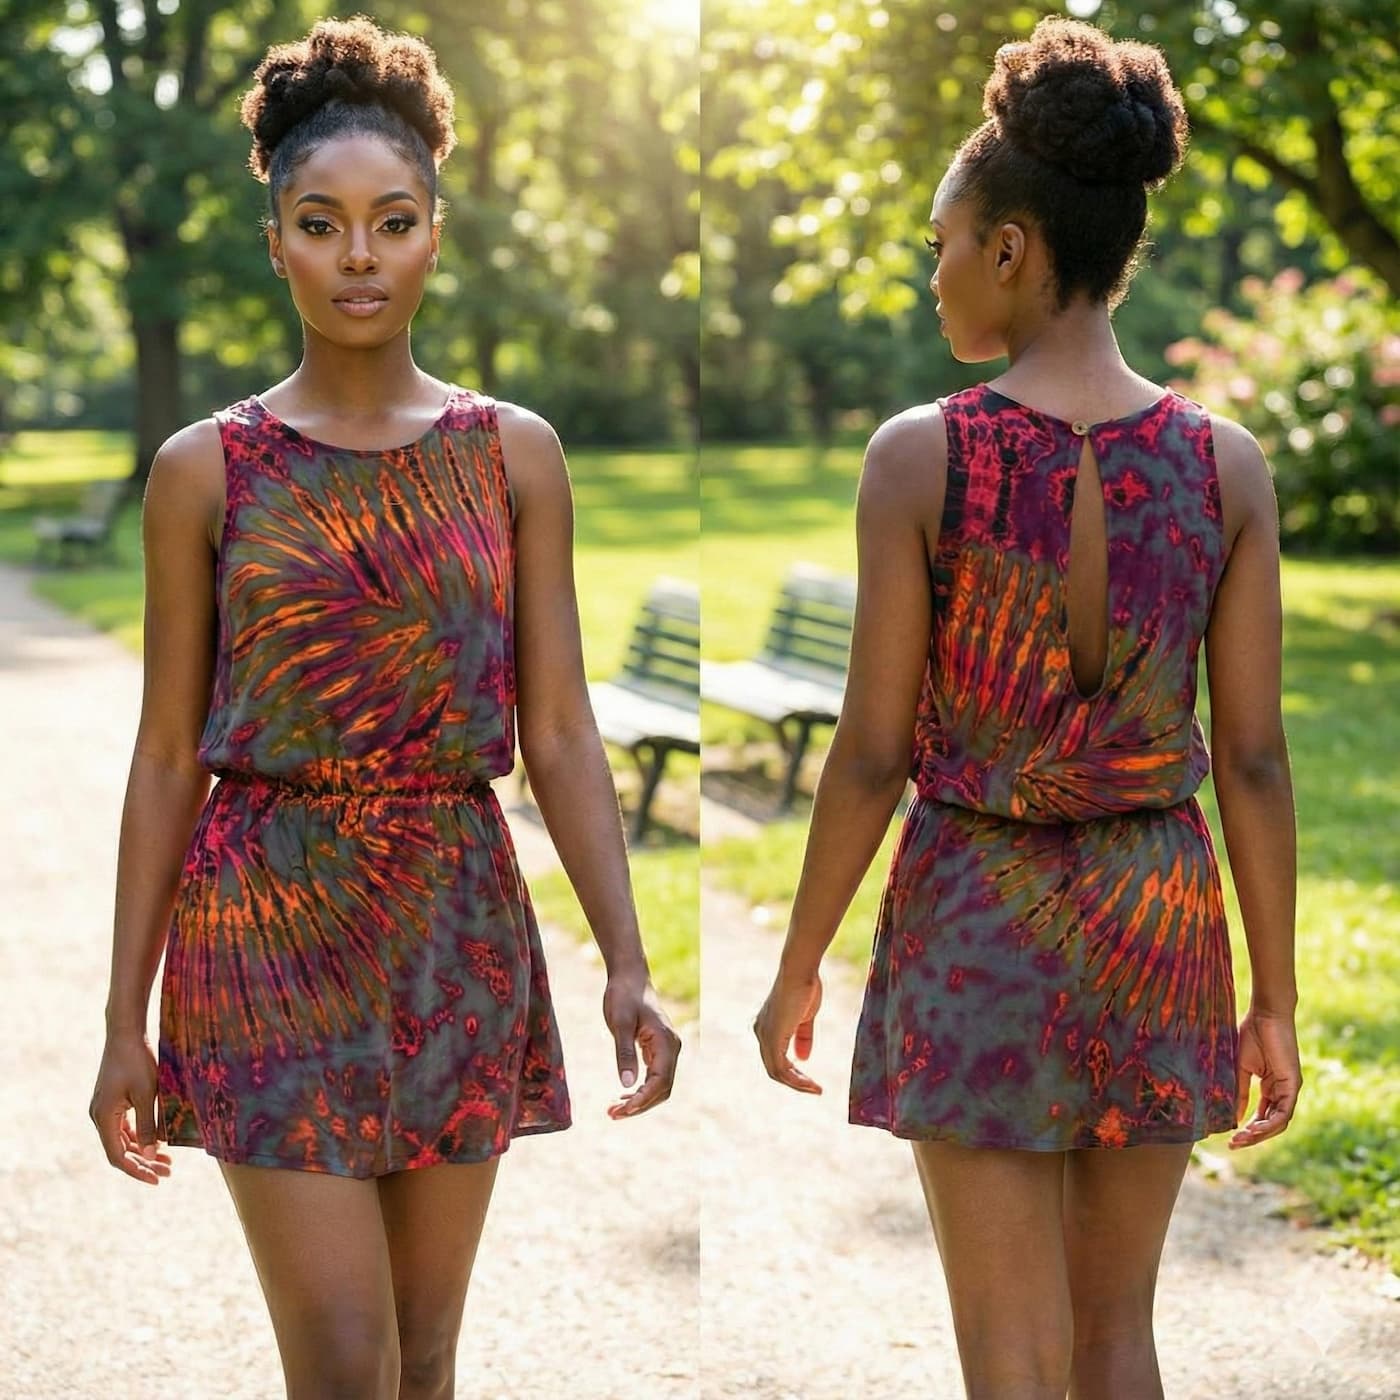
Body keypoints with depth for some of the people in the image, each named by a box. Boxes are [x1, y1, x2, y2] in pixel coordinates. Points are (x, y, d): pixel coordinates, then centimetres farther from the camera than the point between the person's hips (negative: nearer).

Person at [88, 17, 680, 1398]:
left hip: (461, 926, 2)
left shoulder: (512, 452, 3)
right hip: (274, 922, -2)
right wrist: (127, 1020, 1)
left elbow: (560, 732, 1)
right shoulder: (207, 468, -1)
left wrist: (627, 961, -9)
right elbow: (168, 755, 2)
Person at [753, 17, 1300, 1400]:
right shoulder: (1226, 461, -5)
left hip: (977, 923, -3)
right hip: (1157, 920, 3)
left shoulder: (920, 455, -13)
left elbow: (874, 752, -11)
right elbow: (1253, 759, -4)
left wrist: (797, 970, 1)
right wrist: (1276, 1001, 6)